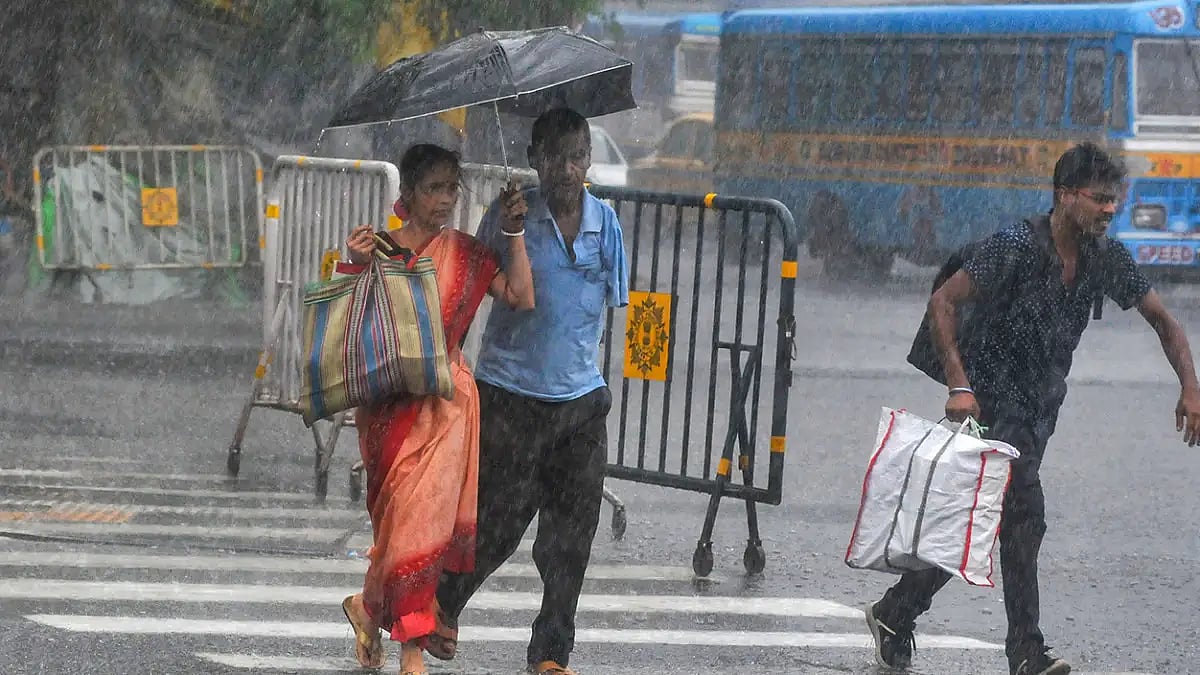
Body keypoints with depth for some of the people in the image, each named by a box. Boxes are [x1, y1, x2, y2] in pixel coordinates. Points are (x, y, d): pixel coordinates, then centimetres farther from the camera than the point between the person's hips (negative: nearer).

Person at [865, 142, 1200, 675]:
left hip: (1038, 410, 7)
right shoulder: (1015, 247, -19)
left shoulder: (1107, 258, -1)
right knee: (1024, 514, -16)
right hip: (990, 402, -7)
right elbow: (943, 302, -19)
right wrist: (960, 386, -26)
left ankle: (894, 616, 21)